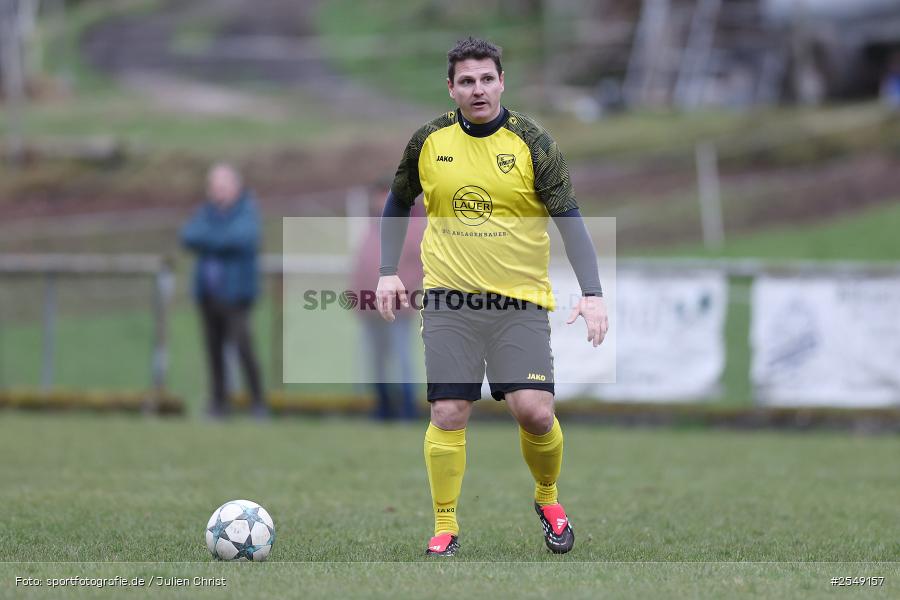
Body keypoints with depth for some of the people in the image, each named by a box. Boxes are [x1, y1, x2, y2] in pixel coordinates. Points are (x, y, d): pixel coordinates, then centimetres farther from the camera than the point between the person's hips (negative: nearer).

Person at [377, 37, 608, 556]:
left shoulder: (533, 142, -5)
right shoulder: (430, 141, 3)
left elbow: (570, 220, -8)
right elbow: (399, 203, 20)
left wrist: (592, 293, -18)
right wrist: (388, 271, 13)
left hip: (520, 299, -2)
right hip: (450, 299, 2)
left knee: (535, 412, -11)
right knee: (448, 415, -4)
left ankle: (548, 499, 18)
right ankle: (445, 528, 9)